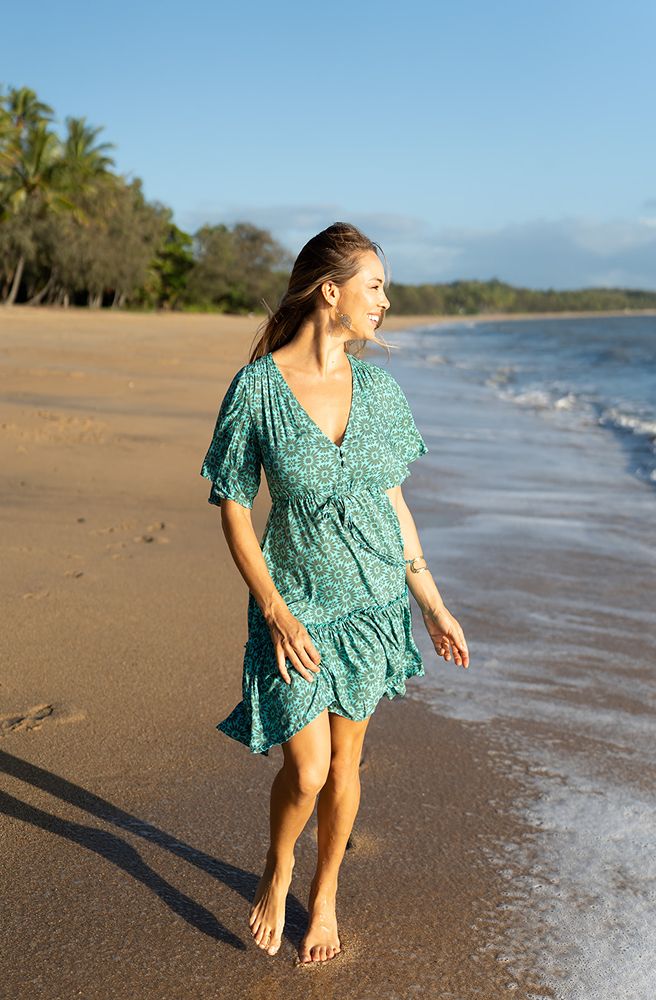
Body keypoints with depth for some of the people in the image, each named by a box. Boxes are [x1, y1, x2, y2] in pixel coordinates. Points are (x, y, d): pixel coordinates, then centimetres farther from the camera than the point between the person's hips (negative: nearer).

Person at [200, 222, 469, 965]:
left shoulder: (378, 387, -1)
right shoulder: (257, 387, -13)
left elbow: (393, 501, 6)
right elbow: (233, 512, -9)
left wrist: (432, 603, 8)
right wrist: (276, 614, -16)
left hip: (375, 599, 4)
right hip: (296, 604, -3)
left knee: (344, 762, 13)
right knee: (306, 772, -2)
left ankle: (325, 896, 37)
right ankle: (277, 869, 32)